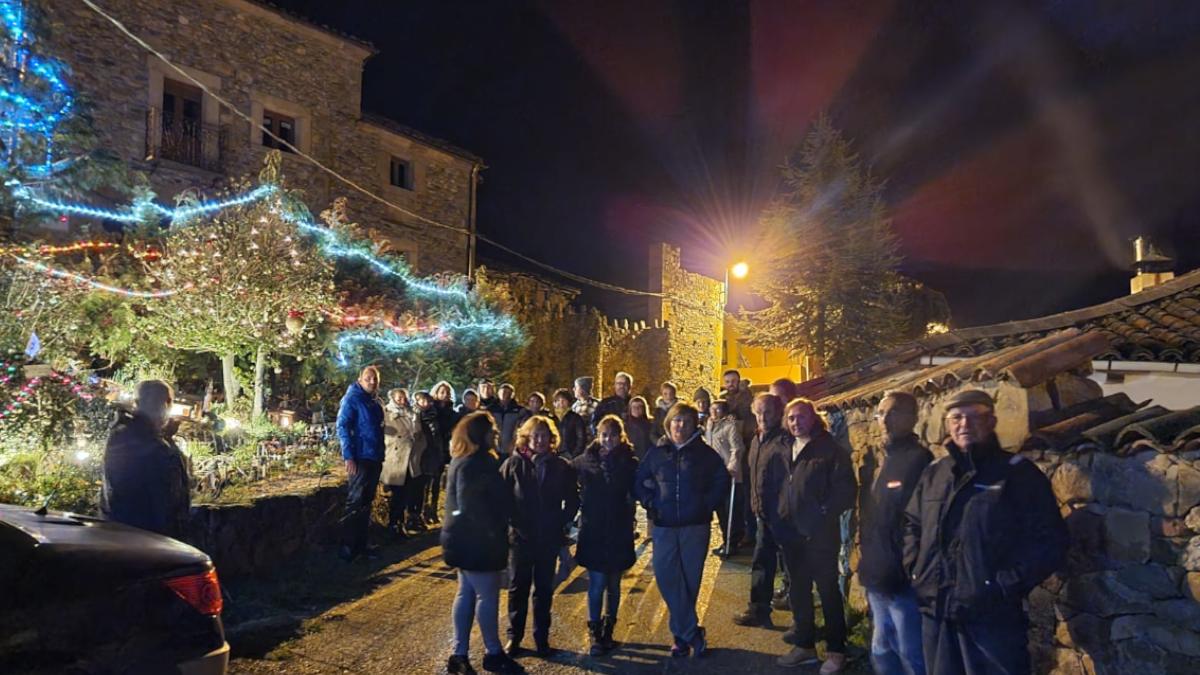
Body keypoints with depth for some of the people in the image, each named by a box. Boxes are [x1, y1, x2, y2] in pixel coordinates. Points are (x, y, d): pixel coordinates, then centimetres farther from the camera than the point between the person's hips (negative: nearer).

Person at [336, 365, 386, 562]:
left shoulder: (375, 402, 15)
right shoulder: (352, 399, -8)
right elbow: (342, 427, -14)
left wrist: (381, 456, 13)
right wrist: (348, 456, -21)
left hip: (374, 458, 8)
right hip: (360, 458, -8)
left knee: (366, 503, 12)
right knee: (355, 503, -5)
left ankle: (360, 544, 20)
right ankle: (347, 547, 2)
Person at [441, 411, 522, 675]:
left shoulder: (474, 461, 12)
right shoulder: (471, 465, -21)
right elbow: (470, 505, -27)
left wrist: (495, 531, 12)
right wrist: (494, 531, -19)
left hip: (468, 538, 11)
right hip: (475, 540, -11)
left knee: (467, 594, 14)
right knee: (487, 595, 1)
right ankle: (493, 654, 14)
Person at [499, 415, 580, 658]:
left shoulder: (562, 467, -2)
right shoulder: (513, 464, -6)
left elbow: (572, 501, 5)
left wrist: (562, 522, -5)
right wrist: (512, 521, -11)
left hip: (549, 538, 1)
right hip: (521, 536, -1)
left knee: (544, 589, 12)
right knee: (518, 588, 10)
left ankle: (542, 638, 24)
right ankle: (514, 636, 24)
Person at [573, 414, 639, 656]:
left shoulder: (630, 463, -3)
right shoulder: (584, 461, -3)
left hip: (619, 533, 1)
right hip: (593, 531, -1)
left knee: (613, 585, 12)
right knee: (597, 583, -1)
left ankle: (608, 632, 27)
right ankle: (595, 633, 12)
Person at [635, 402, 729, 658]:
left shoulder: (705, 453, 1)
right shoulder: (656, 453, 6)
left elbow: (722, 480, 4)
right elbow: (639, 482, 13)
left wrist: (707, 504, -4)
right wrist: (651, 504, 1)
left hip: (696, 525, -1)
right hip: (664, 527, 2)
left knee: (690, 580, 5)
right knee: (667, 578, -4)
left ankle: (682, 634, 19)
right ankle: (692, 633, 8)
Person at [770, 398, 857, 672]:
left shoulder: (831, 450, -8)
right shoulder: (784, 453, 11)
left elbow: (846, 490, -14)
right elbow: (771, 488, 13)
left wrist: (824, 514, -18)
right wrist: (776, 519, 2)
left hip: (820, 534, -6)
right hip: (791, 534, 6)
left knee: (828, 591, 5)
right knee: (798, 590, 16)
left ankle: (835, 650, 18)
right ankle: (804, 645, 30)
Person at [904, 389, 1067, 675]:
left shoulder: (1019, 473, -3)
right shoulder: (933, 474, 12)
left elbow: (1050, 542, -8)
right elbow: (911, 523, 23)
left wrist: (1007, 586, -15)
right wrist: (915, 571, 9)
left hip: (993, 617, -5)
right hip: (935, 613, 5)